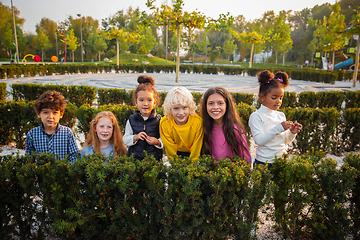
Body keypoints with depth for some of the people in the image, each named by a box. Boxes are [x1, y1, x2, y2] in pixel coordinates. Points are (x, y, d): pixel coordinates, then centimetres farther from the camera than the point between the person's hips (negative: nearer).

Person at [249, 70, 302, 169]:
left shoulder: (281, 115, 8)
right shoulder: (256, 116, -9)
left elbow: (285, 141, 14)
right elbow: (259, 140, -20)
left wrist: (292, 133, -6)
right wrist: (279, 128, -24)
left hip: (282, 161, 5)